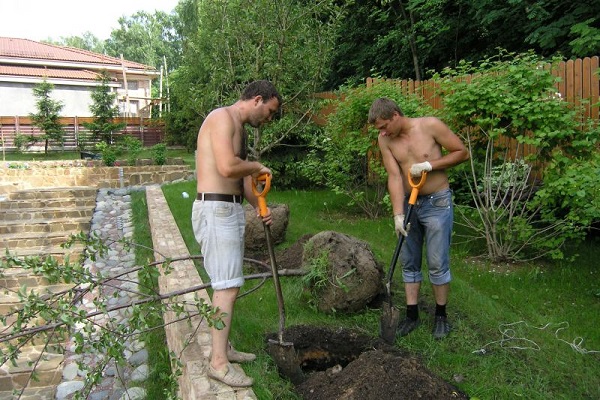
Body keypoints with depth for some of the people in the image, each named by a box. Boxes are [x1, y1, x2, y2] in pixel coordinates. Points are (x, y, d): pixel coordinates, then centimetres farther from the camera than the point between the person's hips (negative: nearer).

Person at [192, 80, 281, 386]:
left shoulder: (240, 128, 19)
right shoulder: (223, 117, -12)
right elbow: (227, 167, -27)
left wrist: (259, 205, 5)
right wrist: (257, 166, -8)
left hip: (231, 210, 10)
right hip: (215, 210, -10)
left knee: (227, 284, 16)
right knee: (227, 287, -7)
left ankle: (223, 347, 28)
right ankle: (218, 362, 4)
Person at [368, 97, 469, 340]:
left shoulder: (431, 126, -13)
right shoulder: (385, 140, -3)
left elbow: (462, 152, -7)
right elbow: (394, 177, -9)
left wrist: (429, 165, -19)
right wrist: (398, 214, -19)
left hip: (437, 203, -4)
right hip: (408, 203, 4)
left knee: (437, 263, 1)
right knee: (409, 262, 9)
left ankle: (441, 315, 20)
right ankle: (412, 315, 22)